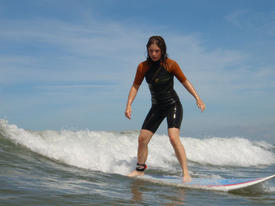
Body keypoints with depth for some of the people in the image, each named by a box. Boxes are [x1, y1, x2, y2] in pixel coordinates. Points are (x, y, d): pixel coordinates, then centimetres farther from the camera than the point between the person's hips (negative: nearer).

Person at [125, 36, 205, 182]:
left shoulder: (170, 64, -13)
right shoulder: (143, 67, -6)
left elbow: (185, 82, -3)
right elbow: (135, 86, 4)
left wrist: (198, 98, -10)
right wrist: (128, 105, -7)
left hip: (173, 105, -4)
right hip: (157, 107, 4)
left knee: (173, 137, -23)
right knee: (142, 139, 1)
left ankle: (186, 173, -16)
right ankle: (140, 170, 22)